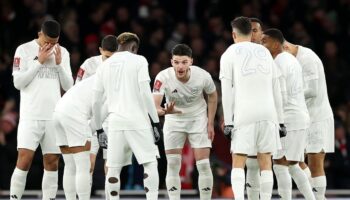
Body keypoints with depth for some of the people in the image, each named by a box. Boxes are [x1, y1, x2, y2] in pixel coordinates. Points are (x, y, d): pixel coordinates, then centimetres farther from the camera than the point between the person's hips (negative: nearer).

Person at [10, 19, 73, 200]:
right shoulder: (24, 50, 0)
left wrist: (59, 64, -6)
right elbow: (18, 82, -6)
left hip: (54, 116, 4)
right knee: (24, 159, -12)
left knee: (52, 161, 2)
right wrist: (39, 62, -11)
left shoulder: (63, 53, 11)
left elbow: (68, 86, 9)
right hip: (31, 115, -4)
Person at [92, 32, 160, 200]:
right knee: (150, 163, 2)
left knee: (113, 168, 8)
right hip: (138, 121, -3)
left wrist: (99, 129, 21)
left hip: (115, 123, 3)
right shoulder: (138, 61, 1)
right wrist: (155, 122, -4)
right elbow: (145, 93, -8)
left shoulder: (104, 66, 13)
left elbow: (96, 101, 13)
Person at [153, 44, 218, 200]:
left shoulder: (203, 76, -23)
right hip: (174, 120, 0)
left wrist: (210, 124, -3)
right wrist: (165, 111, -54)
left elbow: (212, 96, -2)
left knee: (203, 165, -6)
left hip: (198, 119, 0)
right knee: (173, 165, -3)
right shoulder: (163, 77, -27)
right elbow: (154, 106, -32)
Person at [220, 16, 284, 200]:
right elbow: (276, 90, 15)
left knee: (238, 163, 1)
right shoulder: (264, 52, 17)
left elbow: (227, 91, -2)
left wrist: (228, 122, -2)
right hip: (268, 113, 3)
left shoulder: (229, 54, 5)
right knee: (265, 162, 8)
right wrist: (280, 120, 18)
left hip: (244, 114, -3)